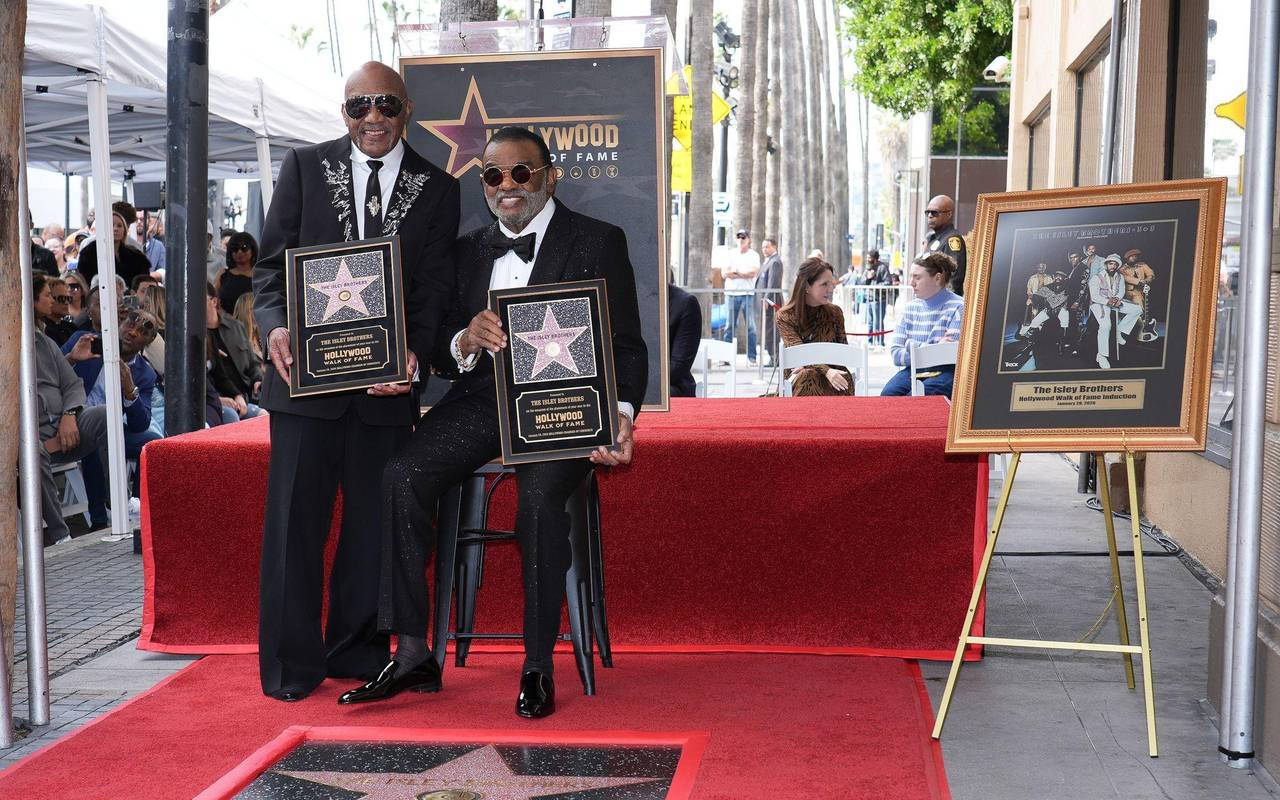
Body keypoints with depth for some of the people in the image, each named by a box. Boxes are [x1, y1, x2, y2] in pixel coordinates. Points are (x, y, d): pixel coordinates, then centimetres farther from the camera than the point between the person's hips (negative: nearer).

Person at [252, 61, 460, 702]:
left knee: (375, 520, 9)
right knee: (295, 518, 1)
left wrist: (412, 354, -14)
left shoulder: (437, 189, 7)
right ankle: (291, 663, 12)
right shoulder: (304, 167, 6)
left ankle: (358, 649, 23)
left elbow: (433, 288, 3)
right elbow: (272, 261, 3)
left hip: (387, 381, 1)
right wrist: (276, 326, -16)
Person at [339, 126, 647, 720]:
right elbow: (440, 353, 10)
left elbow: (626, 348, -1)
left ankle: (538, 667, -16)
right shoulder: (470, 250, 16)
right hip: (482, 398, 4)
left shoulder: (599, 242, 4)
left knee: (539, 500, -33)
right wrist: (466, 341, -15)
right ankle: (413, 658, -14)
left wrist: (620, 414, -21)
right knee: (402, 480, -22)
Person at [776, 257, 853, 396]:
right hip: (798, 374, -2)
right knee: (808, 377, -38)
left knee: (844, 378, -34)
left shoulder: (835, 312, 8)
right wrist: (826, 371, -34)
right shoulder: (785, 316, -1)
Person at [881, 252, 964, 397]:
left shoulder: (958, 307, -5)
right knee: (888, 394, -26)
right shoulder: (909, 308, 13)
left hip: (946, 372, -5)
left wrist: (911, 346, -3)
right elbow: (895, 353, 4)